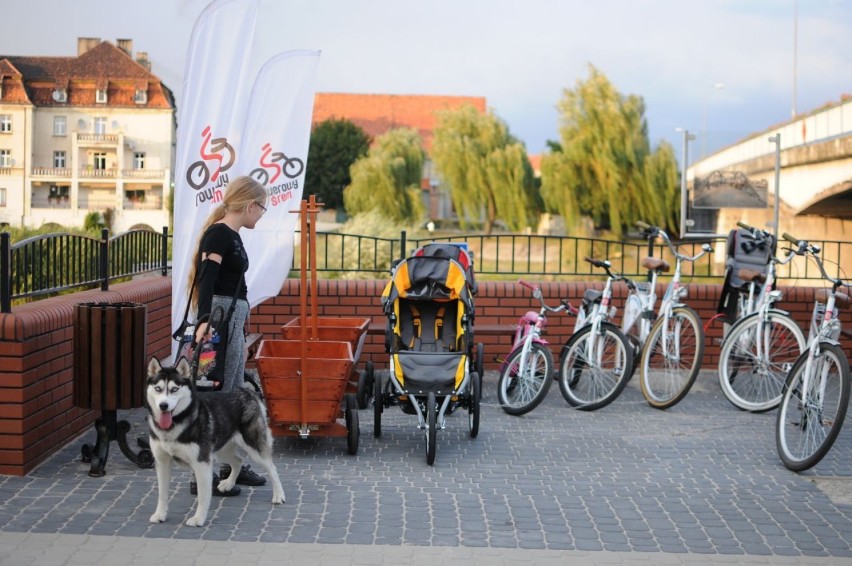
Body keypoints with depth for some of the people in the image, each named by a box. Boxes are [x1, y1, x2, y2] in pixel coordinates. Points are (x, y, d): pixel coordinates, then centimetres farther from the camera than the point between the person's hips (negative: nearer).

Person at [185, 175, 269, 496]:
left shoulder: (231, 235, 17)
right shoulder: (219, 233, -13)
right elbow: (207, 277, -26)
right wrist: (204, 320, -39)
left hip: (233, 320, 10)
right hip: (219, 319, -10)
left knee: (235, 397, 17)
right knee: (217, 397, -7)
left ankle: (232, 466, 28)